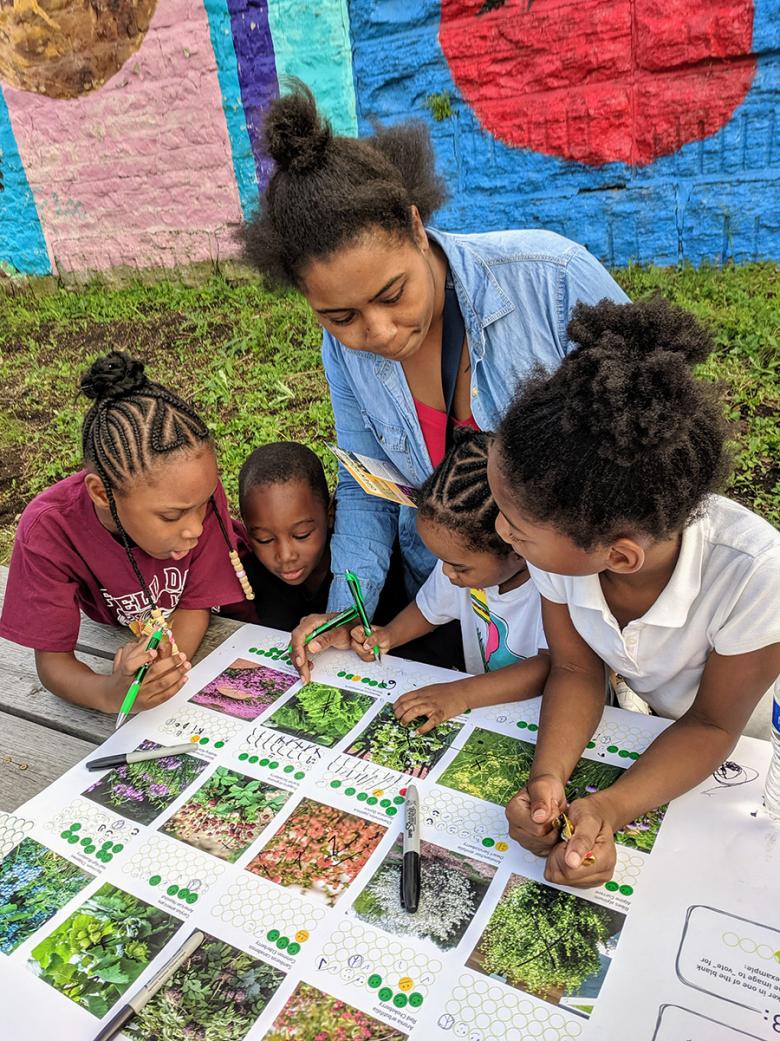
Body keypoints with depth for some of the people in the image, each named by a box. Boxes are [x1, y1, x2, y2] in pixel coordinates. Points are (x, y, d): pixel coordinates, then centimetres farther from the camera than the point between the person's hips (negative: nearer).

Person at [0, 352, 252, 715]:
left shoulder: (198, 492, -30)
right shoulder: (49, 530, -31)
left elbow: (195, 604, -17)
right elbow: (52, 659, -24)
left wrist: (164, 669, -38)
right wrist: (110, 694, -46)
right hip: (116, 634, 1)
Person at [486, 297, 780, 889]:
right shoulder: (561, 534, -28)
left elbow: (713, 724, -21)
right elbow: (576, 671, -13)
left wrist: (609, 810, -36)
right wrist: (548, 780, -30)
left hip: (732, 754, -2)